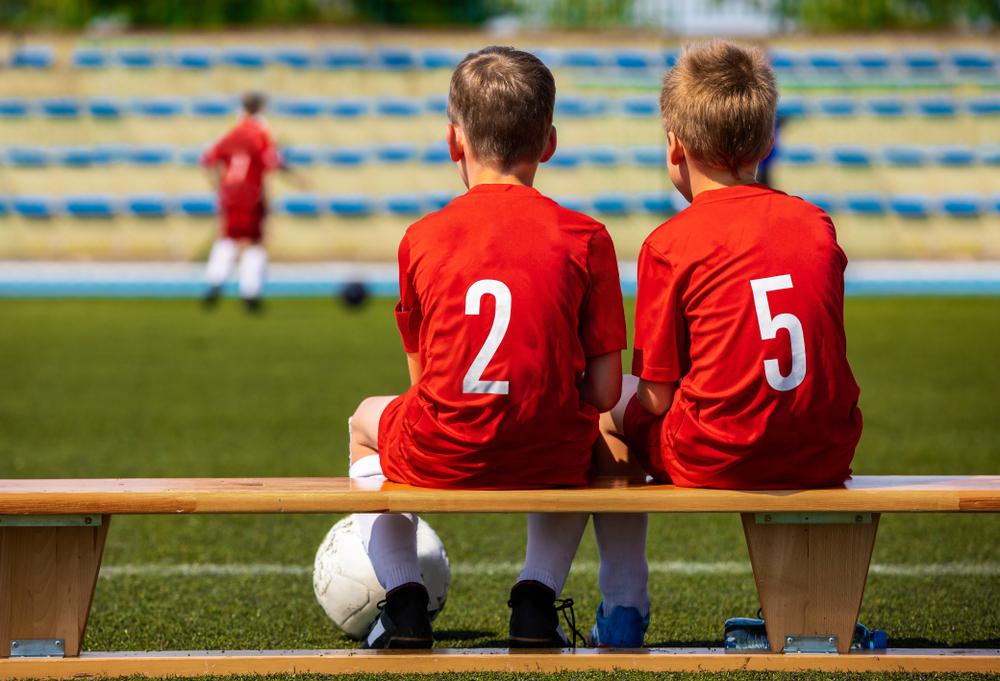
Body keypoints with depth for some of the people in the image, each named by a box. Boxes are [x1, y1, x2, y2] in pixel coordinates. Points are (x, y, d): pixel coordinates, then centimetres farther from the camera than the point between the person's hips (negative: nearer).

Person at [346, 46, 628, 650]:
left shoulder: (422, 239, -1)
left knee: (367, 421, 35)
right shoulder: (584, 238, -3)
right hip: (550, 462, 0)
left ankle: (405, 601, 20)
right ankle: (537, 598, 20)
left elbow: (423, 378, 8)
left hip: (439, 462, 0)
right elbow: (603, 393, -3)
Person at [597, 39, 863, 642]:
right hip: (825, 457, 4)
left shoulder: (671, 244, -7)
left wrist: (621, 412, 16)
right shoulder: (817, 225, 6)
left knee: (608, 406, 21)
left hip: (714, 460, -4)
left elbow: (656, 398, -6)